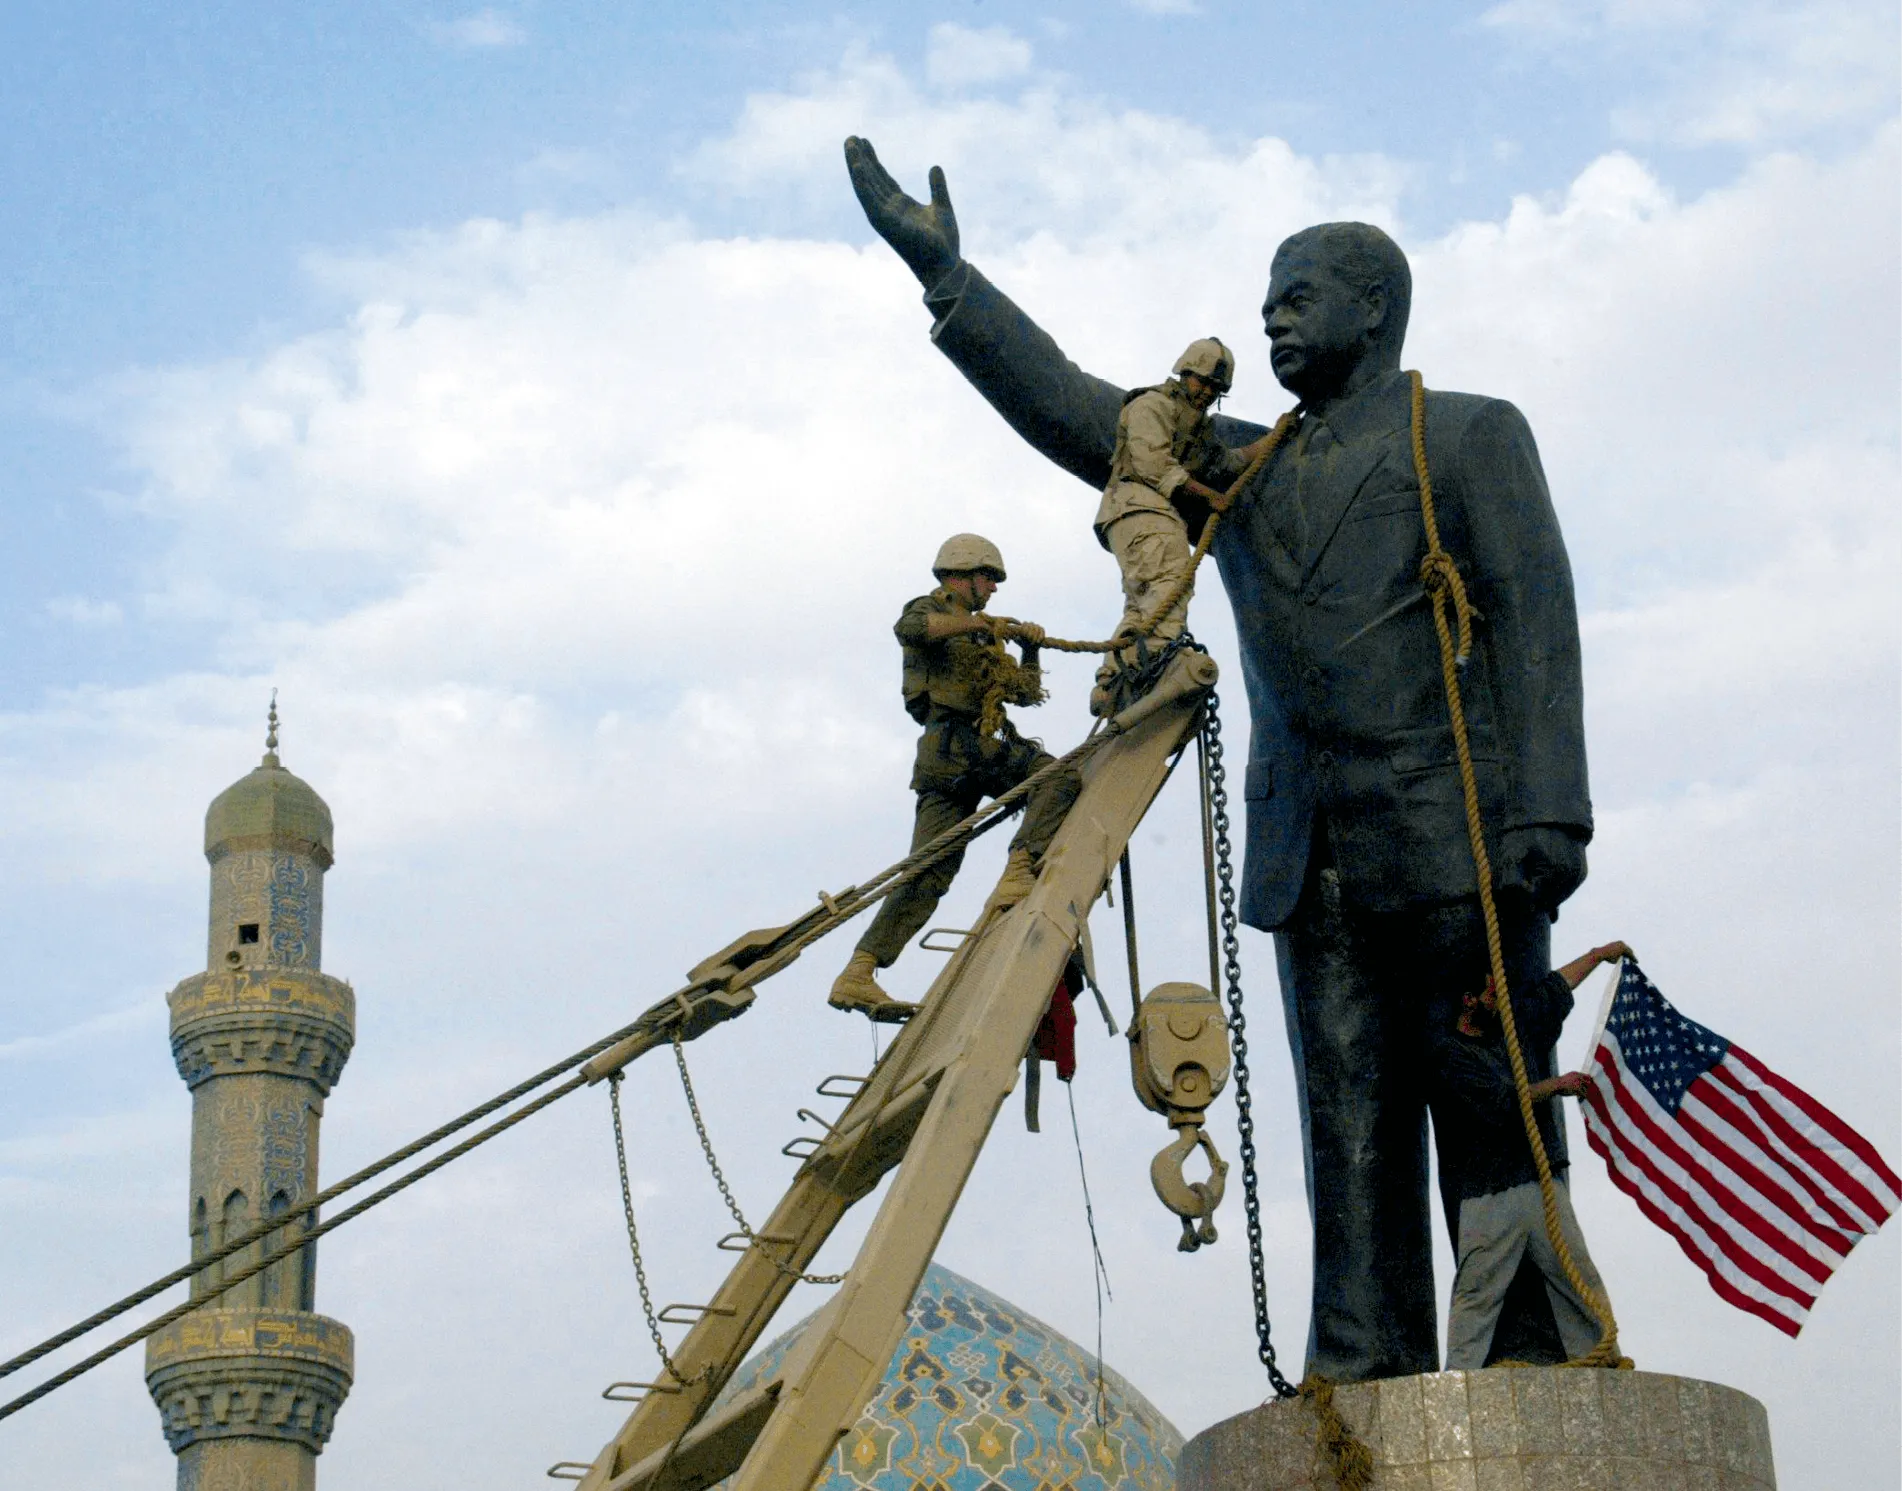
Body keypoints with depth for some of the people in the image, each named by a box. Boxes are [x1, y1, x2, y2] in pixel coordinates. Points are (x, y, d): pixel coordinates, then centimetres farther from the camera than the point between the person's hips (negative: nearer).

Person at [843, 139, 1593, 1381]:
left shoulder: (1472, 437, 8)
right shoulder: (1239, 469, 23)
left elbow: (1536, 620, -2)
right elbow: (1073, 410, 17)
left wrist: (1547, 813, -14)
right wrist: (945, 275, 10)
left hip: (1456, 845, -5)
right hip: (1317, 864, 5)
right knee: (1351, 1142, -1)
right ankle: (1364, 1394, -4)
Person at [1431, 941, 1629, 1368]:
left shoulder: (1515, 1024, 17)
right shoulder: (1448, 1052, -7)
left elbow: (1555, 988, 34)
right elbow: (1502, 1103, -15)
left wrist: (1600, 954, 48)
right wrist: (1557, 1085, -2)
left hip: (1543, 1186, 7)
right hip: (1487, 1197, -7)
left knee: (1582, 1282, 3)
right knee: (1478, 1291, -12)